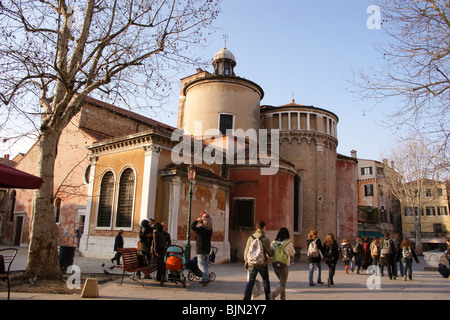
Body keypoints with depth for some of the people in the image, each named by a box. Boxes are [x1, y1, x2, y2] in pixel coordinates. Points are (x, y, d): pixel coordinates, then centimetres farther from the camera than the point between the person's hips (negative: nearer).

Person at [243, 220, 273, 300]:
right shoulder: (265, 239, -12)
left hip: (252, 264, 2)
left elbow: (246, 251, 3)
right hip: (262, 264, -2)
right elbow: (269, 252, -5)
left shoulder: (251, 237, -1)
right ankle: (268, 297, 30)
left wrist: (246, 262, 16)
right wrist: (273, 252, 18)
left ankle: (246, 298, -5)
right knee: (266, 281, 18)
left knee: (250, 282, 8)